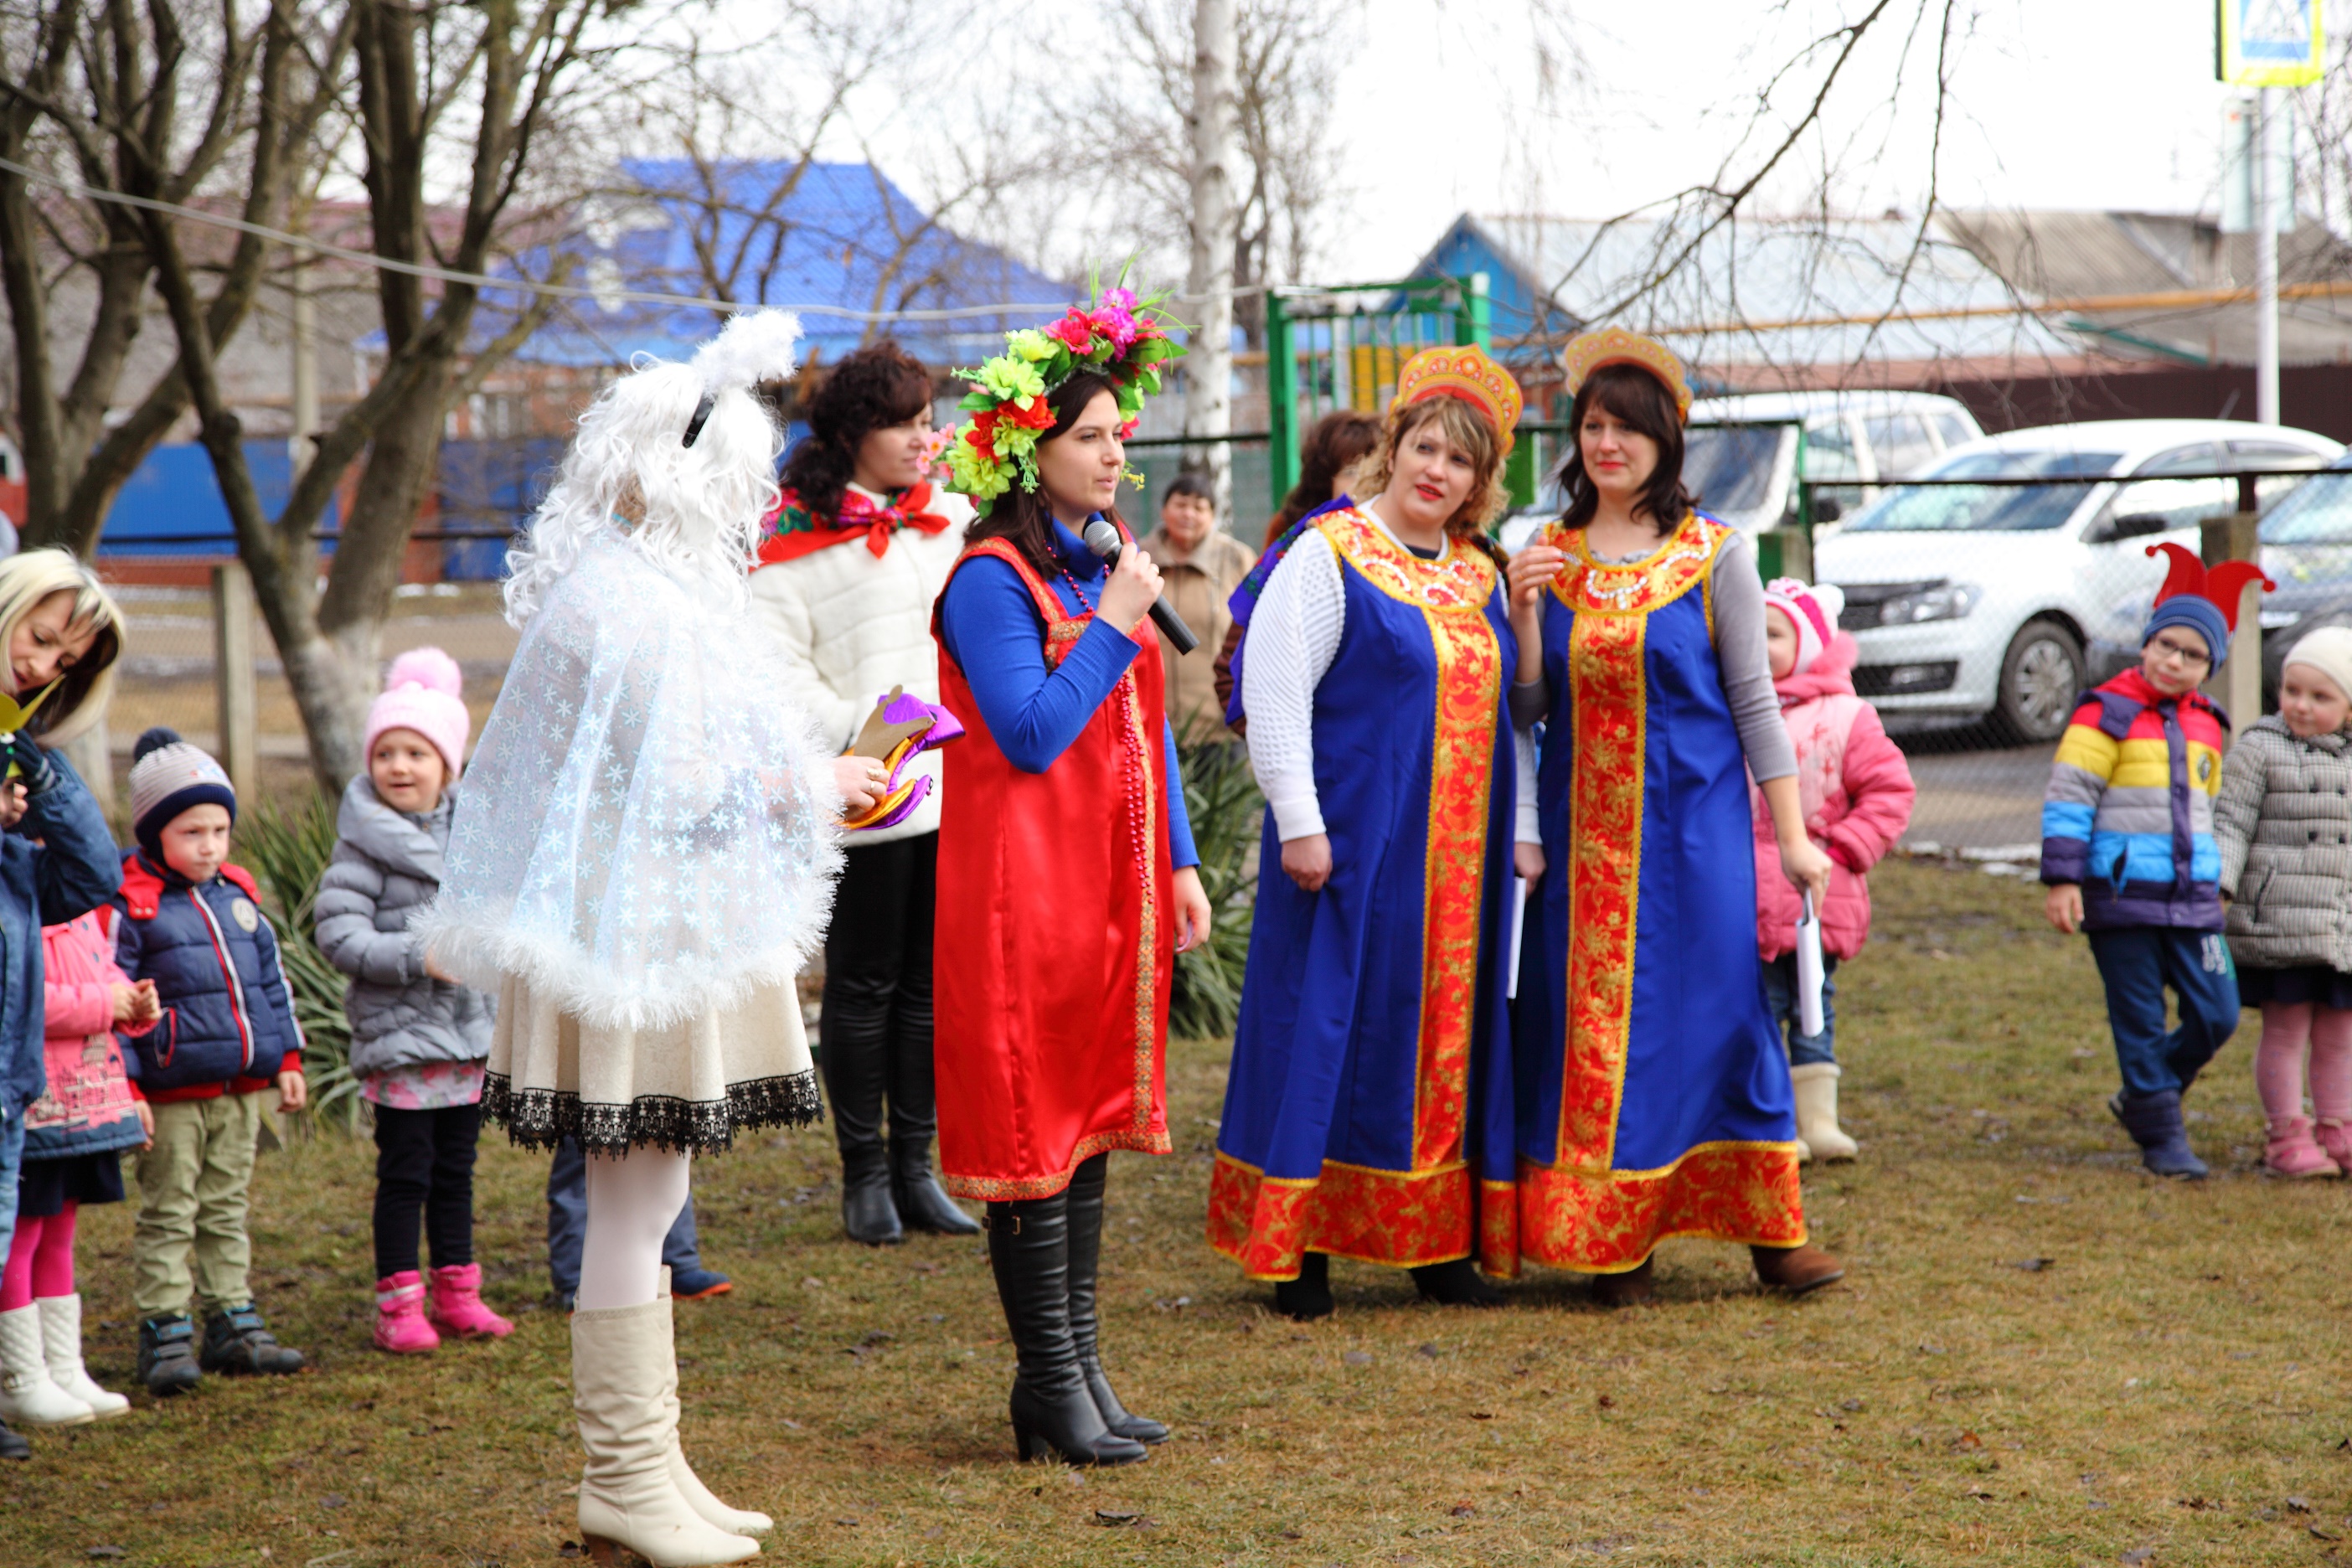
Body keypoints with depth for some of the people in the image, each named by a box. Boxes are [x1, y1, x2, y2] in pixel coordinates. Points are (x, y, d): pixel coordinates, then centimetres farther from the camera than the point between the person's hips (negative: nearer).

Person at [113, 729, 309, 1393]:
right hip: (173, 1094, -6)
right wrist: (124, 1089, -14)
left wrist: (287, 1056, 16)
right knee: (168, 1215, 0)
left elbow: (271, 979, 19)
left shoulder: (237, 895, 11)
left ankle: (233, 1325, 21)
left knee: (228, 1209, 14)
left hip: (241, 1087, 6)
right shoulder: (130, 907, -9)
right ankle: (165, 1335, 4)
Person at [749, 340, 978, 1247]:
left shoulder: (954, 516, 10)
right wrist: (851, 730, -18)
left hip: (953, 783, 5)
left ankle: (916, 1168, 18)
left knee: (931, 980, 9)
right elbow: (775, 661, -10)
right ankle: (864, 1174, 12)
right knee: (863, 984, 3)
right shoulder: (795, 535, -6)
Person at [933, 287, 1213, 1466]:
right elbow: (1033, 734, -20)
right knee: (1033, 1127, -3)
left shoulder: (1108, 562, 13)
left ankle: (1078, 1368, 18)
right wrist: (1115, 625, -16)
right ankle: (1050, 1386, 2)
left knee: (1090, 1115, 11)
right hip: (1022, 884, -8)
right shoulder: (992, 580, -12)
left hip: (1108, 881, 8)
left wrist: (1178, 863, 14)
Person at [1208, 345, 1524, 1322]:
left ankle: (1440, 1240, 16)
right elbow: (1274, 693, -13)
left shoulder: (1478, 574, 13)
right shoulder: (1328, 554, -6)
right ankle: (1299, 1248, 3)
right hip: (1355, 838, -6)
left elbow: (1508, 698, 23)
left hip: (1458, 848, 6)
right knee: (1332, 1019, -4)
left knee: (1450, 1026, 8)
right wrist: (1300, 824, -18)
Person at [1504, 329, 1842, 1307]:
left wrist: (1794, 835, -4)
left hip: (1693, 819, -3)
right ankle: (1615, 1239, 8)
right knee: (1590, 1015, 2)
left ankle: (1772, 1233, 2)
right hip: (1582, 824, 3)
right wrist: (1525, 608, -9)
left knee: (1717, 1003, -5)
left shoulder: (1714, 556, -1)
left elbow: (1753, 699, -1)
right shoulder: (1546, 557, 7)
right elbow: (1529, 704, 7)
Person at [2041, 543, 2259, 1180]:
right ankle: (2160, 1135, 10)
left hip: (2192, 899, 6)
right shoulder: (2107, 714, -7)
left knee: (2217, 1014, 3)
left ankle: (2142, 1097, 23)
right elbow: (2067, 798, -10)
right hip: (2122, 895, -6)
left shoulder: (2206, 727, 13)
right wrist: (2062, 880, -15)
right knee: (2140, 1021, 1)